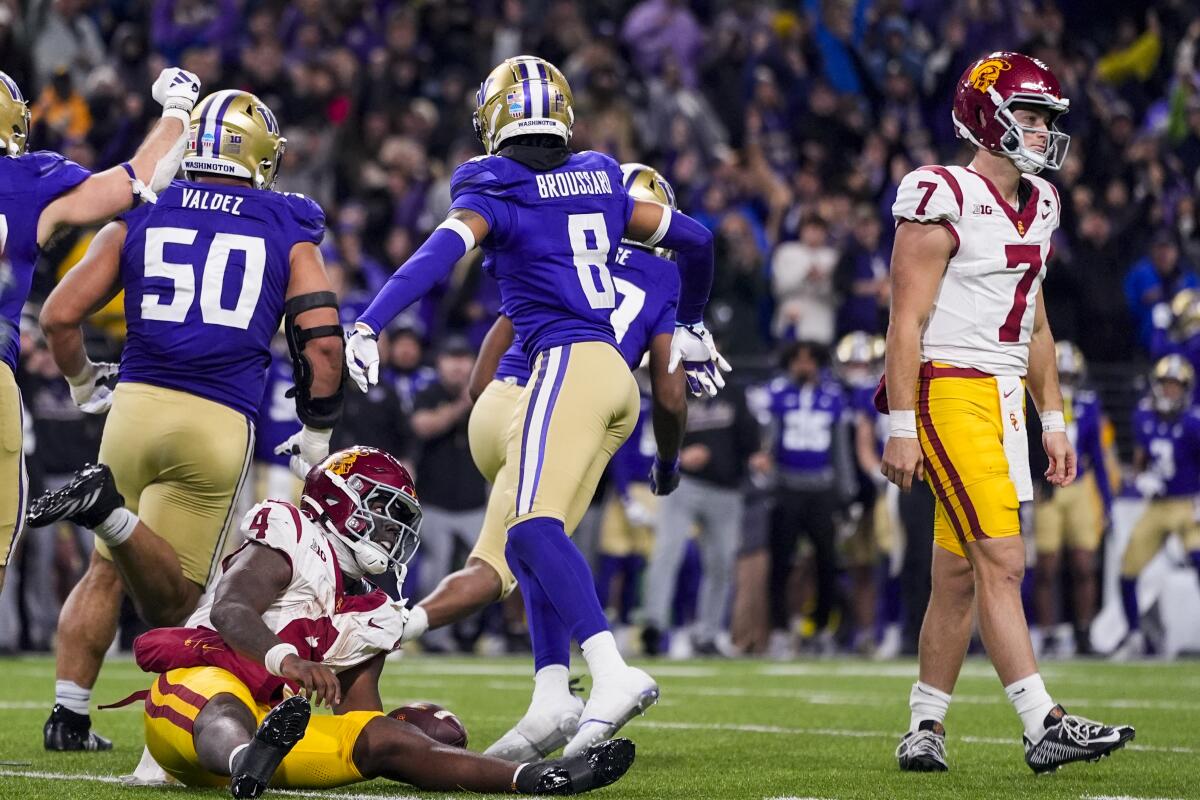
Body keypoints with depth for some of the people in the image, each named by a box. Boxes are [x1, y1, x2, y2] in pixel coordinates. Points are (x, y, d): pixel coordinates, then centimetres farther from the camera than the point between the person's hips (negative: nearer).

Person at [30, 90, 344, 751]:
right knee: (169, 602, 0)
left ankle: (68, 714, 9)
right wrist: (317, 431, 17)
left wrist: (83, 384, 28)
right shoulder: (288, 234, 10)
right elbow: (323, 342, 1)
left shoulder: (139, 219, 13)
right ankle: (112, 513, -28)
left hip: (135, 403, 2)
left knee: (105, 572, 19)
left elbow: (59, 315, 9)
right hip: (219, 423, -2)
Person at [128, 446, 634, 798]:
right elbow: (229, 610, -18)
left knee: (387, 739, -12)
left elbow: (360, 719, 18)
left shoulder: (365, 615, 24)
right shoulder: (289, 542, 1)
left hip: (266, 723, 6)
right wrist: (285, 659, -37)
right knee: (227, 713, -43)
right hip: (199, 681, -6)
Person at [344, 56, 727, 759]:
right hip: (618, 378, 7)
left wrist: (367, 327, -26)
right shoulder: (601, 186, 19)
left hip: (567, 363, -7)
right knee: (529, 547, 11)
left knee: (534, 528, -21)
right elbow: (696, 239, 26)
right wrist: (692, 328, 42)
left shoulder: (494, 194, 1)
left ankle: (613, 674, -39)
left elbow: (440, 254, -18)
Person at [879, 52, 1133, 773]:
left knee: (959, 575, 10)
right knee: (1001, 559, -14)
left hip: (1004, 397, 8)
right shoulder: (946, 203, -11)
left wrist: (1055, 421, 19)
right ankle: (1045, 728, -18)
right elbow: (907, 322, -13)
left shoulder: (1036, 207, 15)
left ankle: (926, 728, 17)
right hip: (949, 392, -8)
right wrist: (900, 428, -16)